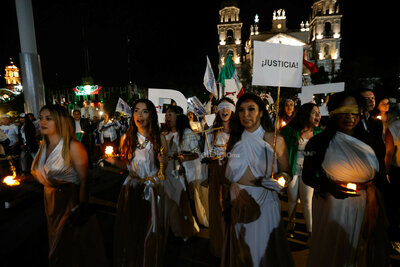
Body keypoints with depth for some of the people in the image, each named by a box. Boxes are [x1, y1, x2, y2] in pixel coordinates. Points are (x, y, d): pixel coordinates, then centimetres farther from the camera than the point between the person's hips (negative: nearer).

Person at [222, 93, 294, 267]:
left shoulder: (275, 140, -9)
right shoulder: (235, 140, 1)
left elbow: (286, 172, -2)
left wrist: (279, 180, -24)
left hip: (264, 202, -3)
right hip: (238, 204, 3)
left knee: (263, 249, 14)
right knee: (240, 250, 19)